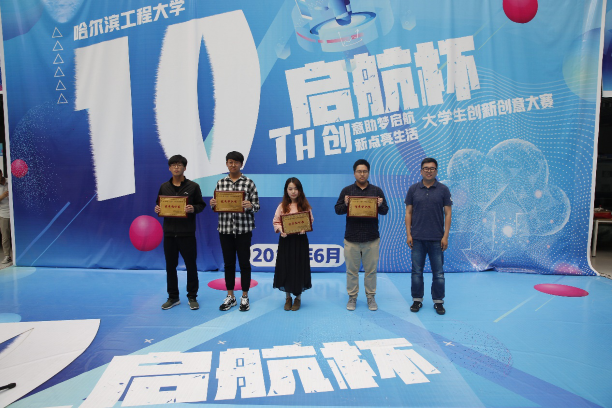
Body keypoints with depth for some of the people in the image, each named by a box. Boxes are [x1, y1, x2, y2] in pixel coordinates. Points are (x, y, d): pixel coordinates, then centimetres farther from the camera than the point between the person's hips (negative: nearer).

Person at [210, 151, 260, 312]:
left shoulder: (249, 183, -1)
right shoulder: (220, 183, 9)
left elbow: (256, 206, -2)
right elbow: (217, 206, 14)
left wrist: (250, 206, -23)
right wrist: (213, 204, -8)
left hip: (243, 228, -3)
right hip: (225, 228, 3)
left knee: (244, 263, 5)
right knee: (228, 263, 10)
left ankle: (244, 297, 18)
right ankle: (230, 297, 23)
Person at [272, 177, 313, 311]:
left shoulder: (305, 206, 1)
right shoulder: (282, 206, 2)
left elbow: (310, 222, 1)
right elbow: (276, 222, 2)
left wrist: (304, 228, -18)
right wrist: (281, 230, -17)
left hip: (300, 240, -1)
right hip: (285, 240, 1)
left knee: (299, 268, 3)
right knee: (285, 268, 4)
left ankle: (298, 298, 21)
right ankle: (288, 297, 22)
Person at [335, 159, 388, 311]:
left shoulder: (376, 190, 7)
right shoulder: (346, 190, 5)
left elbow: (385, 210, 5)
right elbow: (337, 210, 2)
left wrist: (380, 206, -17)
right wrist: (345, 204, -18)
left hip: (372, 238, 1)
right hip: (351, 238, 0)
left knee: (371, 269, 6)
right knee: (352, 270, 6)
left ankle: (371, 297, 19)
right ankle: (352, 297, 18)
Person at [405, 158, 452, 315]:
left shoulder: (443, 189, 1)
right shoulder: (413, 189, 4)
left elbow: (447, 213, 1)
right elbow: (408, 212, 5)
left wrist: (445, 236, -6)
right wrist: (408, 234, -3)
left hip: (437, 239, -1)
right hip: (417, 238, 1)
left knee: (438, 272, 5)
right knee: (417, 271, 8)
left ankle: (438, 301, 19)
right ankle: (417, 300, 20)